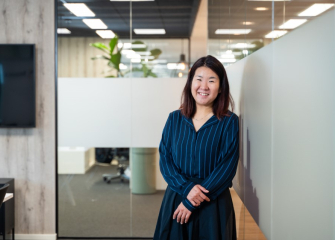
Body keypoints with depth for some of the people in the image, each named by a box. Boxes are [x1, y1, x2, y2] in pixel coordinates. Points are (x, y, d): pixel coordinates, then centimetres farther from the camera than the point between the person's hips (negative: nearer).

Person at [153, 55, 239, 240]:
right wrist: (186, 188, -17)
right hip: (175, 199, 2)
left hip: (213, 205, -2)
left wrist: (192, 202, -14)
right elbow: (164, 159, 0)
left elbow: (227, 167, -11)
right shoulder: (175, 119, 3)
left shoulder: (229, 122, -6)